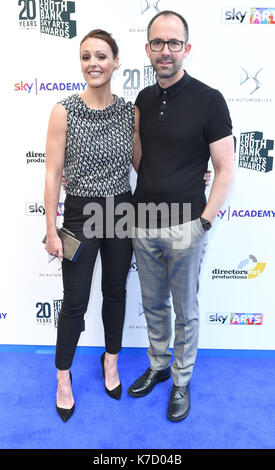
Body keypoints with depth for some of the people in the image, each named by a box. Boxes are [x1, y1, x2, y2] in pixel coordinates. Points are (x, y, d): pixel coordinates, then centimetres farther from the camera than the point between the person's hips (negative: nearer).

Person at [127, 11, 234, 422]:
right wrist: (136, 209, 7)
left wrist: (203, 223, -14)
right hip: (143, 224, 5)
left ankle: (182, 380, 33)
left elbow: (225, 170, -9)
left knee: (185, 310, 12)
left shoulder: (208, 100, -9)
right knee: (153, 304, 19)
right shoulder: (143, 99, 7)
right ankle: (158, 365, 41)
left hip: (184, 229, -5)